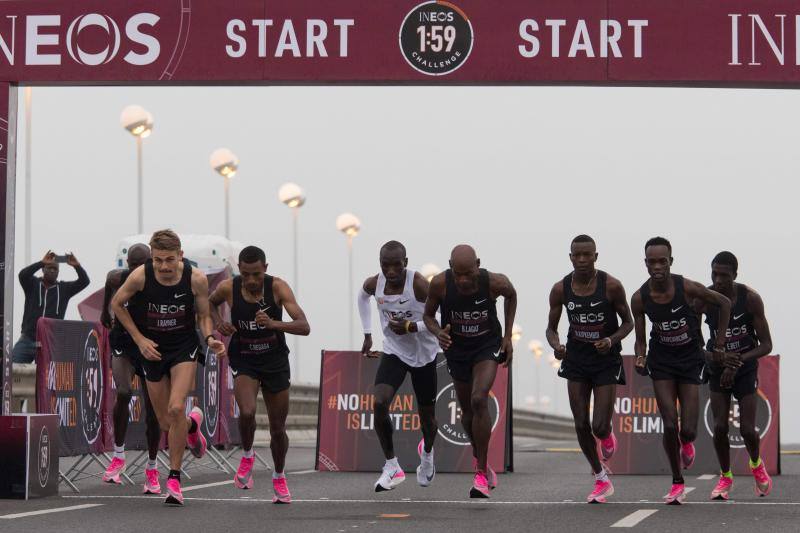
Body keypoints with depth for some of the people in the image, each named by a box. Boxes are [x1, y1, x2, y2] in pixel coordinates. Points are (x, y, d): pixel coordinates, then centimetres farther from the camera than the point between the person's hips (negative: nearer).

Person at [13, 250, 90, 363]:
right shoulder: (32, 284, 4)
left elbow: (85, 281, -2)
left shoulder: (64, 288, 8)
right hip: (27, 340, 0)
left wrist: (76, 266, -19)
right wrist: (42, 262, -27)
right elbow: (23, 274, -17)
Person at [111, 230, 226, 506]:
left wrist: (210, 338, -22)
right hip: (152, 349, 2)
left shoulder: (196, 279, -18)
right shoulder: (140, 276, -18)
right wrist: (139, 339, -6)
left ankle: (174, 479, -11)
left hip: (184, 347, -2)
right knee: (166, 422, 8)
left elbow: (204, 315, -1)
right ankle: (192, 422, 47)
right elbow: (117, 304, 0)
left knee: (176, 408, -22)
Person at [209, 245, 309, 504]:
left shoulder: (278, 287, -20)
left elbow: (304, 327, -27)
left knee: (278, 429, 8)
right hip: (243, 361, 0)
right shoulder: (228, 288, -15)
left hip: (275, 361, 0)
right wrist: (219, 323, -8)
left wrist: (274, 324, -43)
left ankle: (279, 478, 33)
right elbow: (211, 303, 11)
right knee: (247, 412, -27)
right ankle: (247, 456, 3)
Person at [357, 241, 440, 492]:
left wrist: (412, 327, -30)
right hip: (393, 352, 2)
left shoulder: (419, 284, -26)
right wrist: (367, 335, 12)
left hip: (424, 355, -2)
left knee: (427, 416, 11)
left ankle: (427, 452, 47)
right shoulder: (374, 284, -12)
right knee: (379, 404, -22)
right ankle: (392, 467, -8)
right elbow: (362, 297, 14)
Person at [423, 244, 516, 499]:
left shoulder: (495, 282, -25)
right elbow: (428, 315, -5)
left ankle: (481, 475, -17)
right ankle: (482, 462, 40)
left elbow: (511, 296, 1)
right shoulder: (440, 283, -23)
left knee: (479, 400, -23)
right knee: (468, 411, 13)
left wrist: (508, 336, 0)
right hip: (456, 349, 3)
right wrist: (438, 333, -27)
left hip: (487, 346, -3)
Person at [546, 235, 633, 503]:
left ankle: (608, 432, 31)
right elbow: (551, 328, 4)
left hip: (606, 360, -3)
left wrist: (611, 340, -22)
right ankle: (601, 479, 21)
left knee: (599, 427, -9)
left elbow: (628, 322, -2)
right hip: (576, 360, 3)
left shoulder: (611, 286, -14)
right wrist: (556, 346, -18)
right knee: (581, 425, 2)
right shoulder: (560, 289, -7)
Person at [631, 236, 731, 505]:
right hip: (661, 361, 1)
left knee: (688, 430, -6)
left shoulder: (687, 288, -19)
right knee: (669, 425, -10)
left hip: (690, 359, -1)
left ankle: (687, 444, 33)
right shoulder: (640, 298, -12)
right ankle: (677, 483, 9)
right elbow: (640, 338, 1)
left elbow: (724, 303, -3)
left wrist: (720, 344, 0)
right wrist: (640, 358, -20)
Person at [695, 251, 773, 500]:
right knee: (720, 427, -8)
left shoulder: (750, 299, -18)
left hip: (746, 368, -1)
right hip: (718, 368, 1)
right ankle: (725, 477, 16)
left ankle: (757, 465, 26)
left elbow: (766, 345, -14)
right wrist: (721, 358, -28)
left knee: (747, 428, -7)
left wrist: (738, 360, -27)